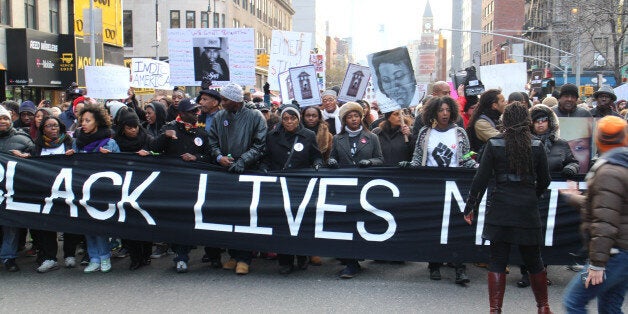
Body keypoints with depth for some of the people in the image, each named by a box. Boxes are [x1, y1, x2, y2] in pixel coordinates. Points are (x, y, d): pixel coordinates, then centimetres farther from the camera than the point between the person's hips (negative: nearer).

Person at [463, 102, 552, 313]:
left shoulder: (494, 145, -5)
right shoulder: (537, 147, -1)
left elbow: (481, 179, -6)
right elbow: (544, 180, 7)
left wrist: (470, 207, 2)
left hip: (500, 209, -1)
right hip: (528, 209, 2)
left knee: (497, 261, 6)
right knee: (533, 260, 16)